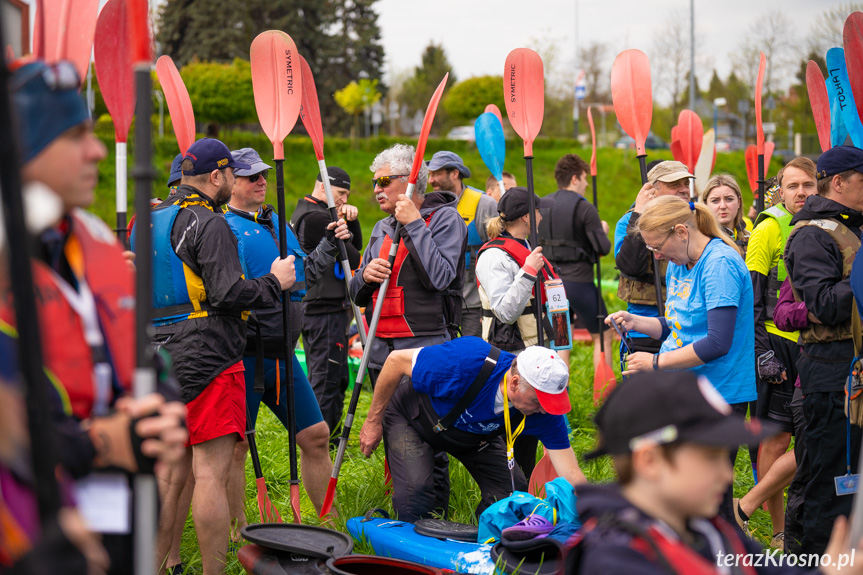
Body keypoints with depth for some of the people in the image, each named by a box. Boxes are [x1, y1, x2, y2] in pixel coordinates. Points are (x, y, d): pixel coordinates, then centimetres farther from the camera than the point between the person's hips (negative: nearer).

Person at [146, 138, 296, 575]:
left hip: (163, 358, 9)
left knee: (171, 474, 12)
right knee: (211, 473, -6)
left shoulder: (151, 221, 17)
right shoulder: (209, 224, -11)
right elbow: (229, 293, -18)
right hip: (207, 359, -9)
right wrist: (275, 282, -3)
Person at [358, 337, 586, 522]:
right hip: (412, 418, -4)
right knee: (415, 492, -27)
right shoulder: (467, 362, -43)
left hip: (475, 434, 4)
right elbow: (396, 360, -27)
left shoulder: (545, 412, -30)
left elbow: (571, 475, -27)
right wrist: (374, 421, -17)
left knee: (514, 492, -12)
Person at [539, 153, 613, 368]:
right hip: (579, 281, -6)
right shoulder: (584, 208, -11)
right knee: (602, 335, 8)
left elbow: (537, 243, 14)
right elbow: (603, 248, -13)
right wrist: (603, 231, 7)